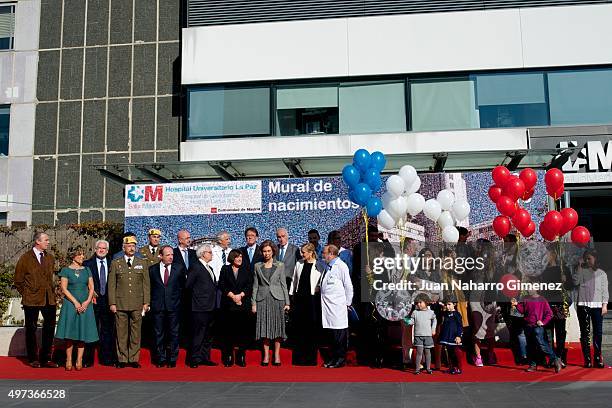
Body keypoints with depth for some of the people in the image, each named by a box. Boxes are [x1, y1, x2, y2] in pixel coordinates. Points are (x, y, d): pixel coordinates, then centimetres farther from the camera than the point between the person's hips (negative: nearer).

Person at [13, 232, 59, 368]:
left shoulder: (50, 258, 10)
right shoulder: (25, 258, -3)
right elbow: (18, 281, 1)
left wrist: (52, 292, 9)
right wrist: (25, 295, 0)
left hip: (49, 299, 4)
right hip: (31, 300, -4)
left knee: (50, 327, 5)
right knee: (31, 329, 7)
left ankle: (45, 358, 15)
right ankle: (33, 359, 18)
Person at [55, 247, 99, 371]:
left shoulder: (87, 270, 11)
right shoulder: (66, 270, 2)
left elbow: (91, 288, 8)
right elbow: (64, 289, -5)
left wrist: (87, 302, -7)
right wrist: (75, 302, -12)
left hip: (85, 305, 3)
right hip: (70, 304, -3)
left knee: (83, 332, 1)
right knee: (70, 332, -3)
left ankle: (79, 361, 6)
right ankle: (69, 361, 4)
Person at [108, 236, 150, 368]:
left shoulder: (143, 263, 10)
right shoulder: (115, 263, 8)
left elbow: (146, 284, 8)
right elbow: (111, 285, 5)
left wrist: (146, 302, 2)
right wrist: (112, 303, -1)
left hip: (137, 304, 1)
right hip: (120, 304, -1)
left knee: (136, 332, 3)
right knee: (121, 333, 3)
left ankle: (134, 359, 11)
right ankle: (122, 359, 12)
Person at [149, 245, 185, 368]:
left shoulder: (179, 268, 3)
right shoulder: (152, 269, 3)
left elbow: (182, 285, 10)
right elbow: (150, 287, 9)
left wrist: (178, 299, 6)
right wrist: (151, 301, 5)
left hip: (173, 306, 0)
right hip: (158, 306, 0)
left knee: (173, 333, 5)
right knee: (159, 334, 7)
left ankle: (172, 359, 15)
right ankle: (161, 359, 18)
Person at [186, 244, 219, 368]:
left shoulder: (210, 268, 17)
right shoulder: (195, 267, -10)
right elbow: (188, 285, -12)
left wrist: (214, 304, 12)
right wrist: (196, 294, 0)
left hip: (210, 307, 9)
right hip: (200, 307, -8)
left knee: (207, 335, 13)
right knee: (198, 334, -3)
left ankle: (205, 358, 21)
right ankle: (195, 359, 4)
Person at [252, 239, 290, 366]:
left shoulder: (280, 266, 5)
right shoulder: (257, 266, 8)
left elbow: (283, 284, 5)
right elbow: (255, 285, 8)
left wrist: (287, 302, 1)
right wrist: (253, 303, 2)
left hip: (277, 299, -1)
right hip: (262, 299, 1)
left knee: (277, 326, 0)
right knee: (264, 327, 1)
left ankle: (277, 355, 10)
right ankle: (266, 355, 10)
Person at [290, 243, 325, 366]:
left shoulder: (319, 265, -5)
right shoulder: (299, 264, 9)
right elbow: (294, 280, 16)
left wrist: (318, 289, -10)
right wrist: (291, 294, 15)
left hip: (312, 298, -4)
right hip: (299, 298, 4)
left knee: (311, 328, 2)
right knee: (299, 328, 7)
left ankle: (311, 358, 12)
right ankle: (298, 357, 16)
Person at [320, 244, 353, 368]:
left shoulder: (341, 266, -7)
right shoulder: (327, 267, 16)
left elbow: (348, 286, -5)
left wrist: (347, 303, -4)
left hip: (338, 306, -7)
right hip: (327, 305, 8)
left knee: (340, 333, -2)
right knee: (332, 333, 12)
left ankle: (341, 359, 7)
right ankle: (333, 357, 20)